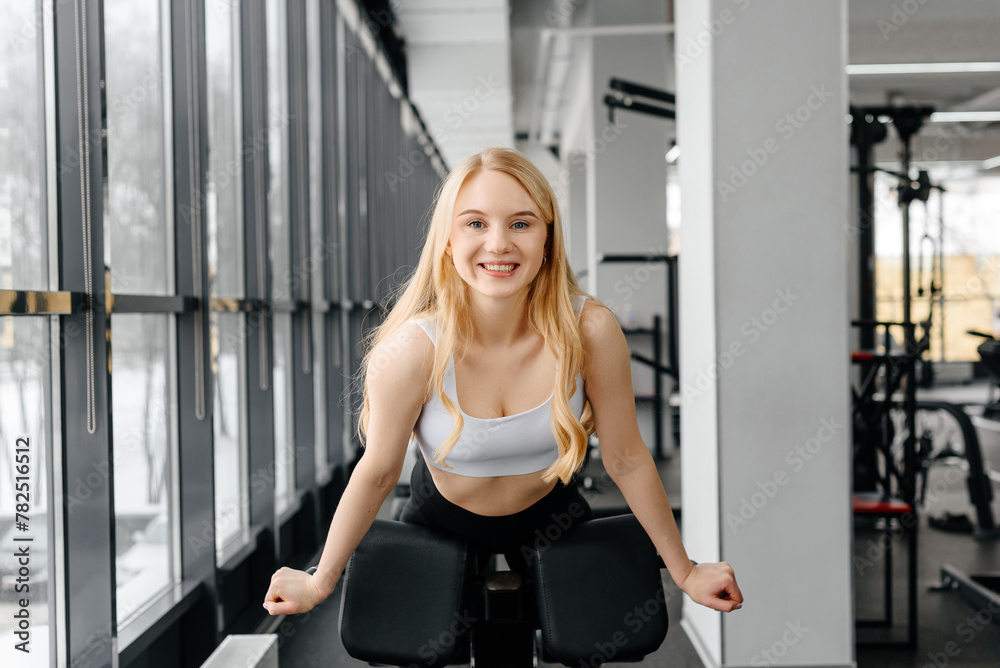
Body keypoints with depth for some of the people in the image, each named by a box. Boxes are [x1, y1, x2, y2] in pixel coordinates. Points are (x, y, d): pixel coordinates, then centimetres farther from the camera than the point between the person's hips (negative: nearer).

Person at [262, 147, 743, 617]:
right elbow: (377, 473, -18)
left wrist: (683, 571, -5)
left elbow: (626, 460, -15)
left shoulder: (591, 331, -29)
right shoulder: (412, 350, -33)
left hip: (549, 512, 1)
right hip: (441, 518, -1)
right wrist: (321, 583, -7)